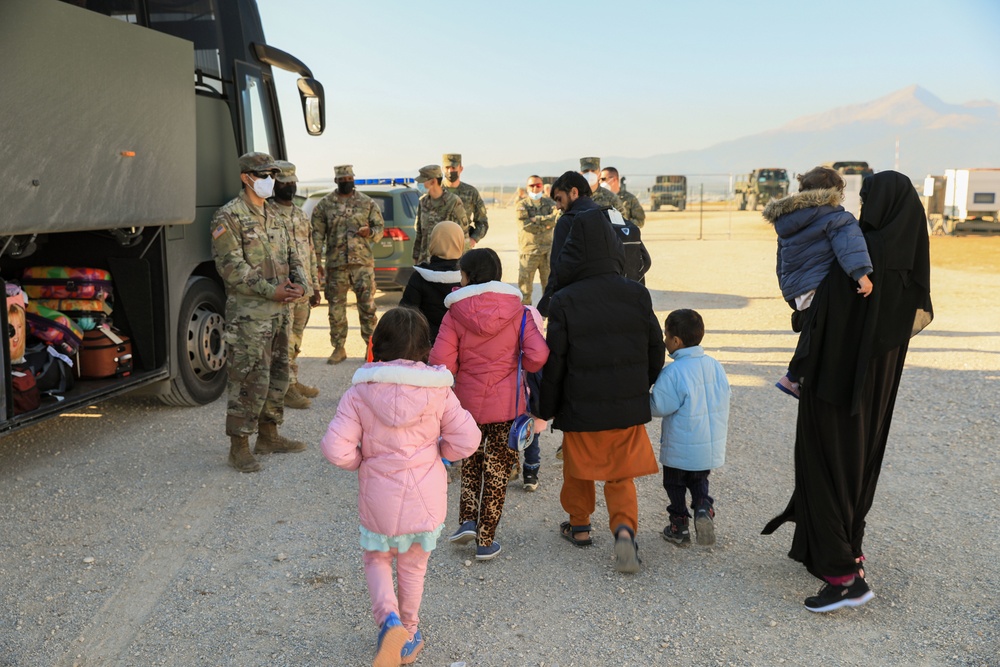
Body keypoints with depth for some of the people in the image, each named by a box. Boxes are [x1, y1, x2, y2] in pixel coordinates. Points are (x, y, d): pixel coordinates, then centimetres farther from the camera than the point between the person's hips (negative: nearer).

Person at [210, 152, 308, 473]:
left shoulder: (274, 215, 16)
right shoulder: (228, 218, -9)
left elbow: (292, 256, 16)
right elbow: (232, 267, -17)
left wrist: (300, 284, -4)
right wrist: (271, 291, -22)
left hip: (280, 312, 8)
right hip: (248, 316, -8)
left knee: (277, 376, 15)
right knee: (249, 380, -7)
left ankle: (269, 436, 29)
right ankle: (239, 447, 3)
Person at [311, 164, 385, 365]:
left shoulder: (367, 202, 6)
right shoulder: (325, 204, 5)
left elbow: (380, 227, 9)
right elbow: (317, 234, 3)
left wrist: (370, 232, -15)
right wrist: (317, 262, -3)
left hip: (363, 263, 0)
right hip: (335, 264, 1)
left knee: (367, 307, 0)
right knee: (336, 308, 6)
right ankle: (339, 348, 16)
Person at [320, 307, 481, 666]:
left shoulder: (359, 392, -12)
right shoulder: (438, 391, -10)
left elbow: (335, 450, -17)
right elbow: (467, 441, -8)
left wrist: (361, 460, 4)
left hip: (378, 499, -1)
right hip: (426, 498, 1)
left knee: (377, 560, 22)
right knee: (413, 568, 21)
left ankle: (389, 620, -2)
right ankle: (409, 636, 36)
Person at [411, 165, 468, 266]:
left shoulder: (454, 202, -12)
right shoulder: (423, 201, 6)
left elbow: (463, 232, -8)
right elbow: (418, 232, 13)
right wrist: (415, 257, 13)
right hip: (425, 259, 5)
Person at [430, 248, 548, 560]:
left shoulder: (455, 314, -8)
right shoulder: (518, 312, -6)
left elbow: (441, 362, -15)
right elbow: (538, 356, -15)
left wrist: (462, 370, 6)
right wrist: (517, 367, 6)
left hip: (467, 401, 0)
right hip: (507, 403, 0)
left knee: (471, 460, 25)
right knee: (497, 470, 11)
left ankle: (468, 520, 13)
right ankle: (485, 540, 17)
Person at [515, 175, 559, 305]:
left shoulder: (550, 203, 11)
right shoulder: (522, 205, 5)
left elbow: (557, 218, -9)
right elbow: (525, 225, -12)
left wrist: (537, 219, -12)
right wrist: (545, 225, -10)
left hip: (547, 250, 2)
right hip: (527, 251, -1)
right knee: (524, 285, 1)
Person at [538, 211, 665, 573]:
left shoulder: (564, 301, -12)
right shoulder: (637, 294, -3)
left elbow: (554, 360, -8)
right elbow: (655, 349, 5)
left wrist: (546, 408, 3)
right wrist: (643, 388, 22)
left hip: (581, 407, -2)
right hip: (629, 406, 2)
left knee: (578, 469, 20)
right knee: (621, 475, 12)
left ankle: (579, 526, 34)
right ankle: (624, 527, -9)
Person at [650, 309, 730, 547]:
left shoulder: (672, 372, -22)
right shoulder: (715, 366, -1)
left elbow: (659, 406, -20)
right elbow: (724, 400, 8)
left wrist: (642, 396, -1)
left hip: (680, 449, -6)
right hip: (712, 445, 6)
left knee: (674, 484, 14)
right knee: (700, 480, 25)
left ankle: (679, 526, 22)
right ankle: (704, 507, 1)